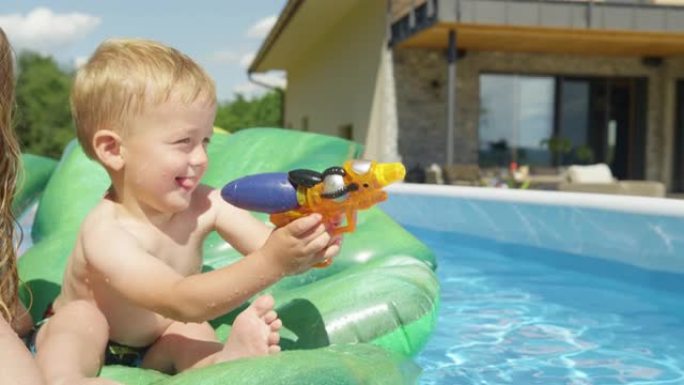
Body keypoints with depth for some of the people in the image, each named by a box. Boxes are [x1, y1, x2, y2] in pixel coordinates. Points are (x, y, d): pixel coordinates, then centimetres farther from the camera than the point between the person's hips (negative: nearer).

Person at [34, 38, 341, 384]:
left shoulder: (205, 205, -20)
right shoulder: (104, 233, -37)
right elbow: (181, 302, -48)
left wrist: (307, 246, -51)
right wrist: (270, 264, -60)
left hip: (155, 351, 4)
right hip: (81, 345, -4)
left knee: (193, 332, -25)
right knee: (80, 317, -33)